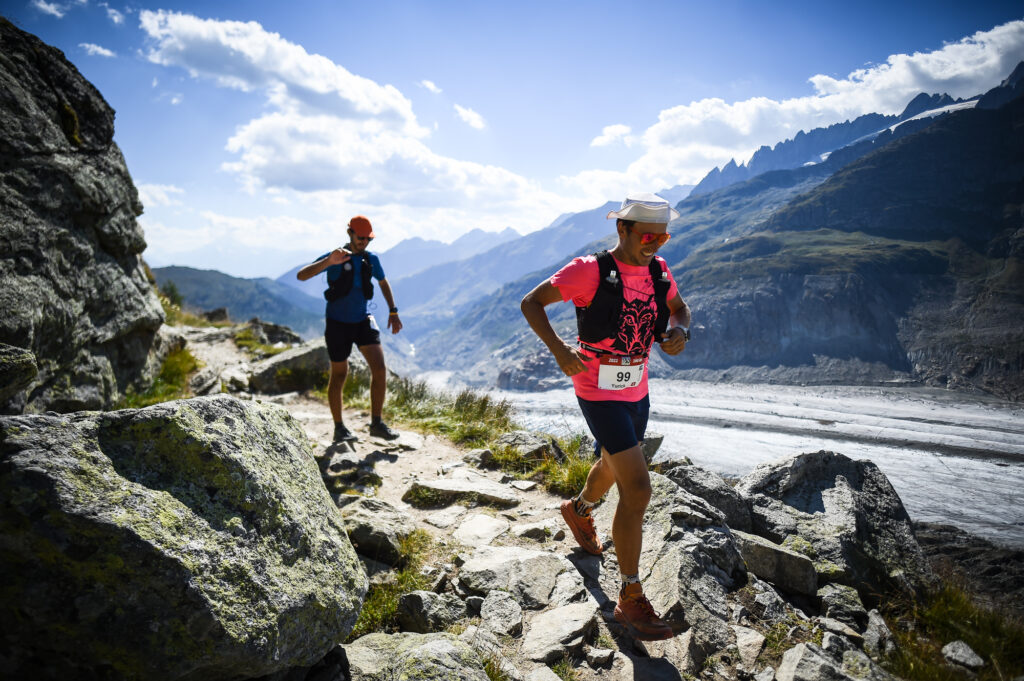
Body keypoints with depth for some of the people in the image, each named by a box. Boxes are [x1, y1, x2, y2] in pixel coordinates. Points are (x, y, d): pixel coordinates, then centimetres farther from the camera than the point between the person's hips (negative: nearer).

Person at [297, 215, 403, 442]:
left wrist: (393, 312, 15)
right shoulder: (334, 258, -12)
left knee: (380, 368, -10)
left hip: (363, 320, 4)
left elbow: (383, 283, 21)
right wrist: (328, 262, -37)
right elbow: (301, 275, -23)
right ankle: (339, 428, 20)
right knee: (339, 376, 5)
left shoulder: (371, 259, 2)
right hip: (338, 323, -4)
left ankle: (377, 423, 2)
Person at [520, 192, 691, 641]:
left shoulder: (657, 270, 1)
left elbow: (679, 308, 19)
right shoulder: (589, 271, -18)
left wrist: (678, 331, -5)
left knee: (613, 467, 28)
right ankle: (631, 600, 1)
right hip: (599, 393, -7)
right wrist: (560, 352, -26)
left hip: (637, 391, 8)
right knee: (638, 490, -13)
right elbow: (531, 303, -13)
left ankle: (579, 511, 62)